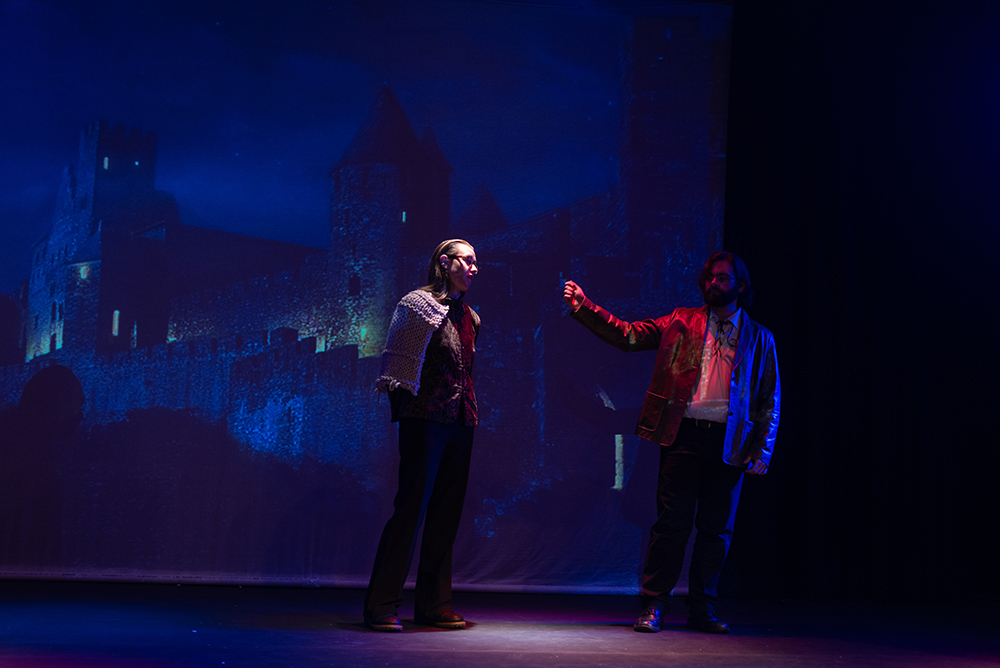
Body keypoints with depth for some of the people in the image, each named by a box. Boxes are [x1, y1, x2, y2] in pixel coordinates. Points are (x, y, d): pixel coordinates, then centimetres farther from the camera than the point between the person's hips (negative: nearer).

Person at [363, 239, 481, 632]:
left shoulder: (468, 316, 18)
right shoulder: (417, 303, -3)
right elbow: (396, 357, -1)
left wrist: (469, 411, 14)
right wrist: (402, 401, -5)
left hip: (460, 422, 7)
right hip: (426, 418, -7)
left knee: (447, 514, 7)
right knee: (411, 507, -8)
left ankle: (433, 604, 14)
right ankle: (382, 606, -3)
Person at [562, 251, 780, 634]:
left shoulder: (759, 338, 13)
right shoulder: (682, 322, 12)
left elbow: (770, 401, 11)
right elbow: (628, 335, 7)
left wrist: (761, 454, 2)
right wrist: (584, 307, -2)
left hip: (729, 443, 1)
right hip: (683, 434, -1)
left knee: (716, 529, 6)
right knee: (671, 521, -2)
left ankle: (702, 609, 18)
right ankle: (654, 606, 7)